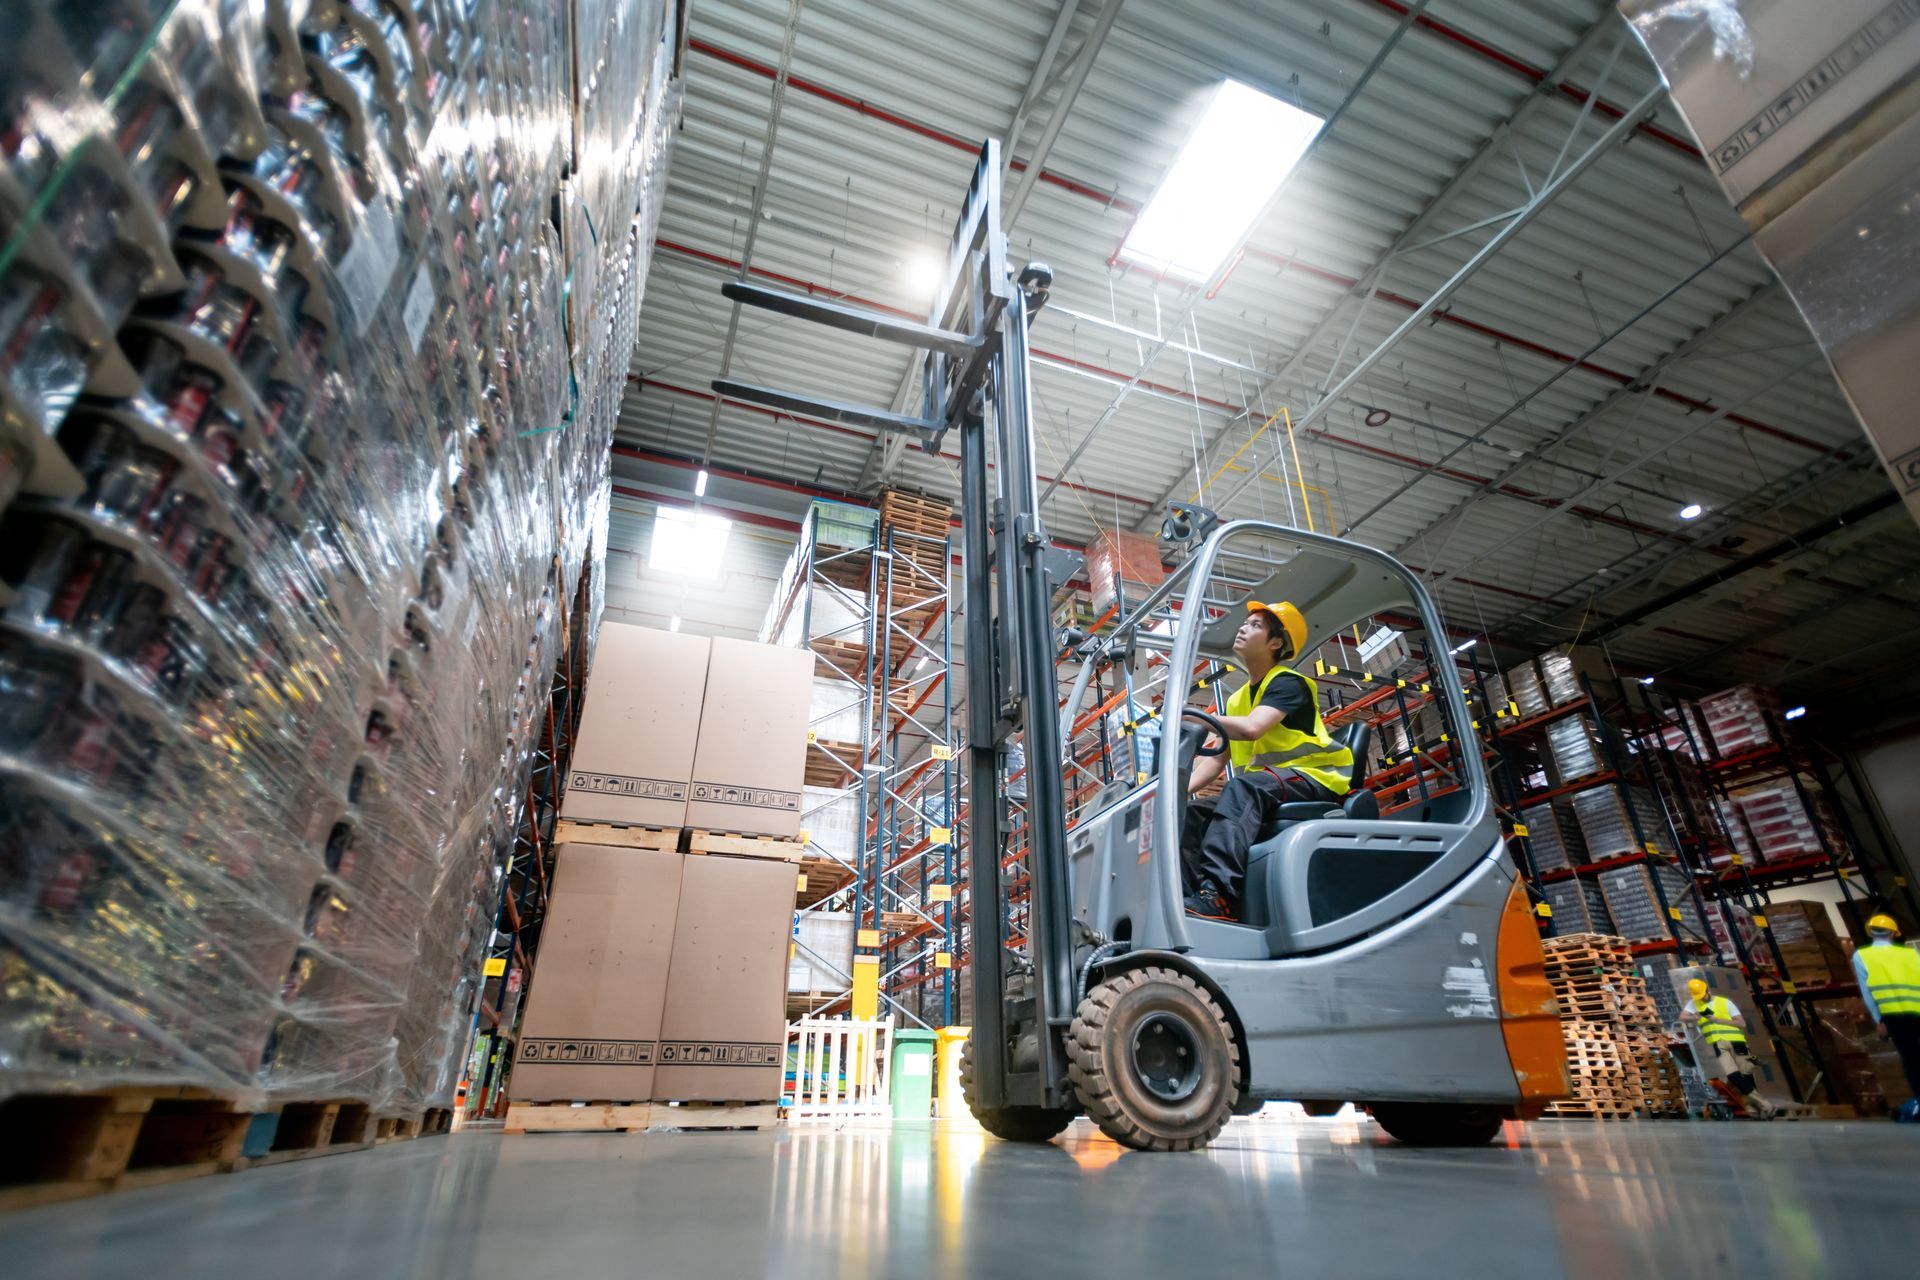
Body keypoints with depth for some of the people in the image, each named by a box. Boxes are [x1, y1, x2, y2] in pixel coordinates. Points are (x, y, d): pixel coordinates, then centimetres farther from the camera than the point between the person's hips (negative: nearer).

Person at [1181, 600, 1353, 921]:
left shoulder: (1287, 683, -3)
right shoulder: (1238, 699, 20)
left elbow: (1251, 728, -23)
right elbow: (1216, 757, 9)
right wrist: (1180, 789, -7)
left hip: (1314, 779, -7)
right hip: (1262, 792, 7)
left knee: (1243, 787, -36)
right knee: (1190, 812, -13)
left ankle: (1217, 893, -49)